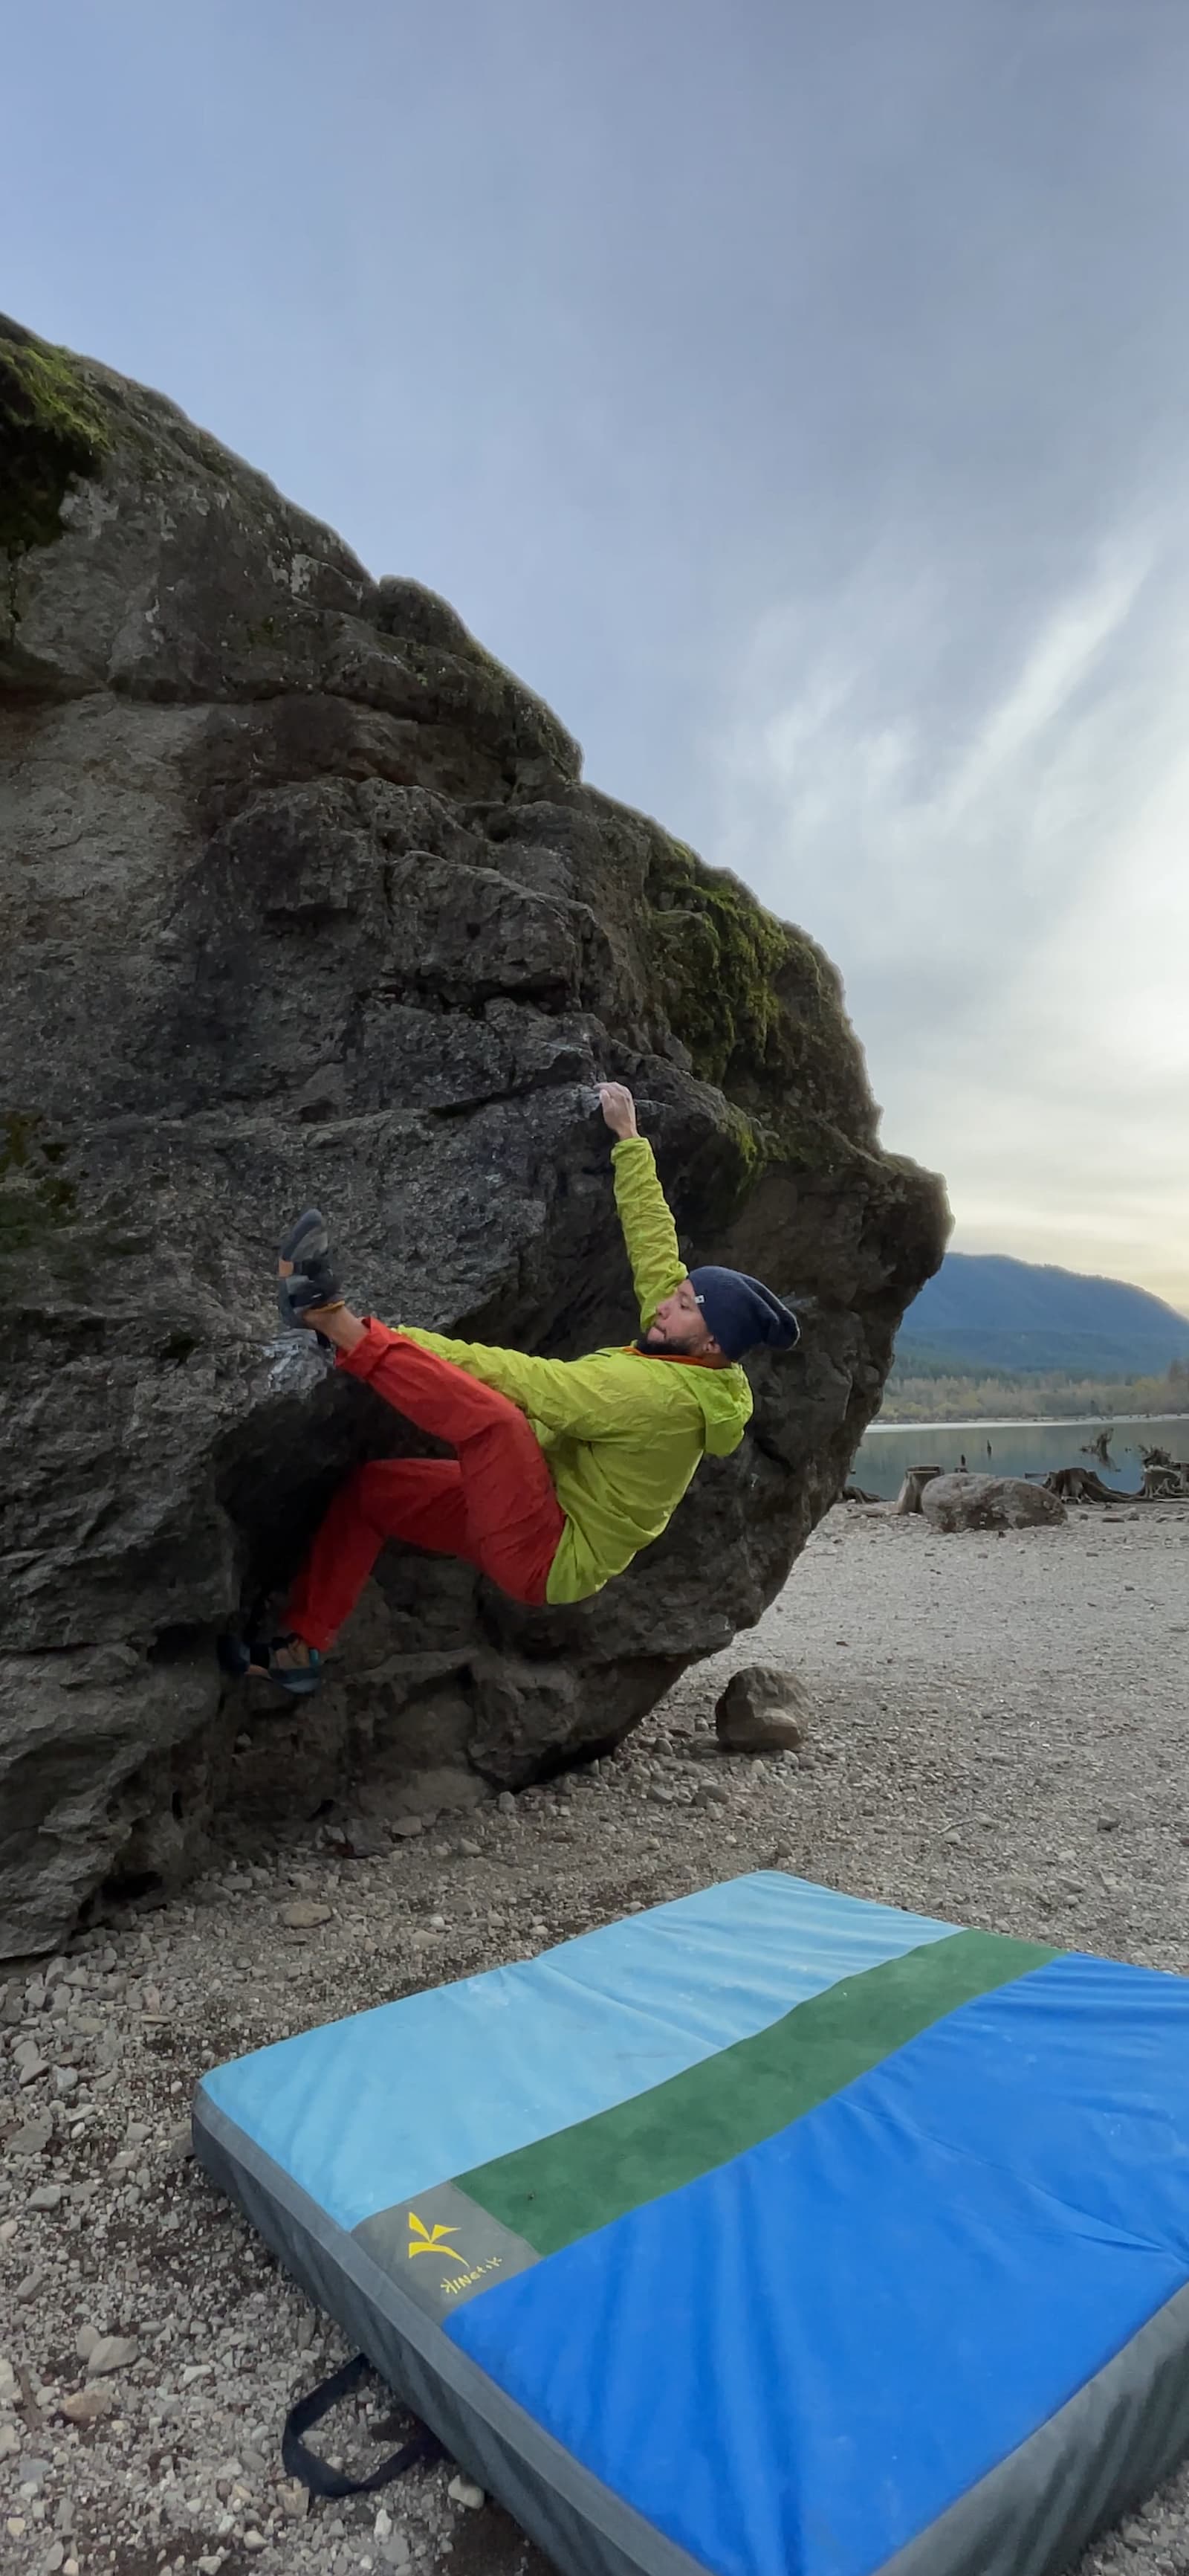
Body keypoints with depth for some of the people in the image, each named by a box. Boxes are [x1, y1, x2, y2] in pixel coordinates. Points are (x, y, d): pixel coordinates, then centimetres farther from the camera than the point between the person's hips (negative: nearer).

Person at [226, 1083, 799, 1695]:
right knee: (368, 1485, 8)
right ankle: (303, 1645, 10)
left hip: (548, 1558, -10)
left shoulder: (660, 1393, -26)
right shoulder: (681, 1361, 0)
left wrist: (405, 1340, -24)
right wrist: (628, 1139, 11)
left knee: (490, 1415, -35)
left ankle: (332, 1319, -29)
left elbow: (531, 1382, -28)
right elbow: (653, 1239, 7)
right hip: (539, 1508, 10)